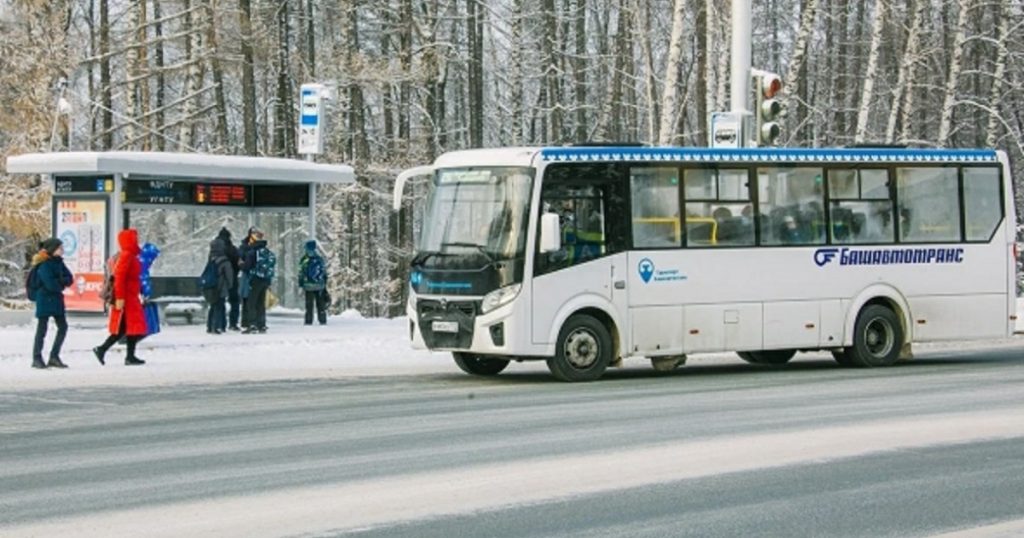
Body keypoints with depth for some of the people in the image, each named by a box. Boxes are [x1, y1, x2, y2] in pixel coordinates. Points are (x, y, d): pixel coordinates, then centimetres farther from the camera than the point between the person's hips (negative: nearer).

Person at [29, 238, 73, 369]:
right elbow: (51, 284, -23)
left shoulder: (58, 262, 8)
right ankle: (37, 358, 6)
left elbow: (70, 279, 6)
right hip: (45, 299, -8)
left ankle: (54, 356, 11)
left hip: (56, 299, 8)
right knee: (42, 329, -1)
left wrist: (59, 282, -13)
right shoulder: (44, 266, -16)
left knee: (63, 327, 5)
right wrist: (62, 283, -5)